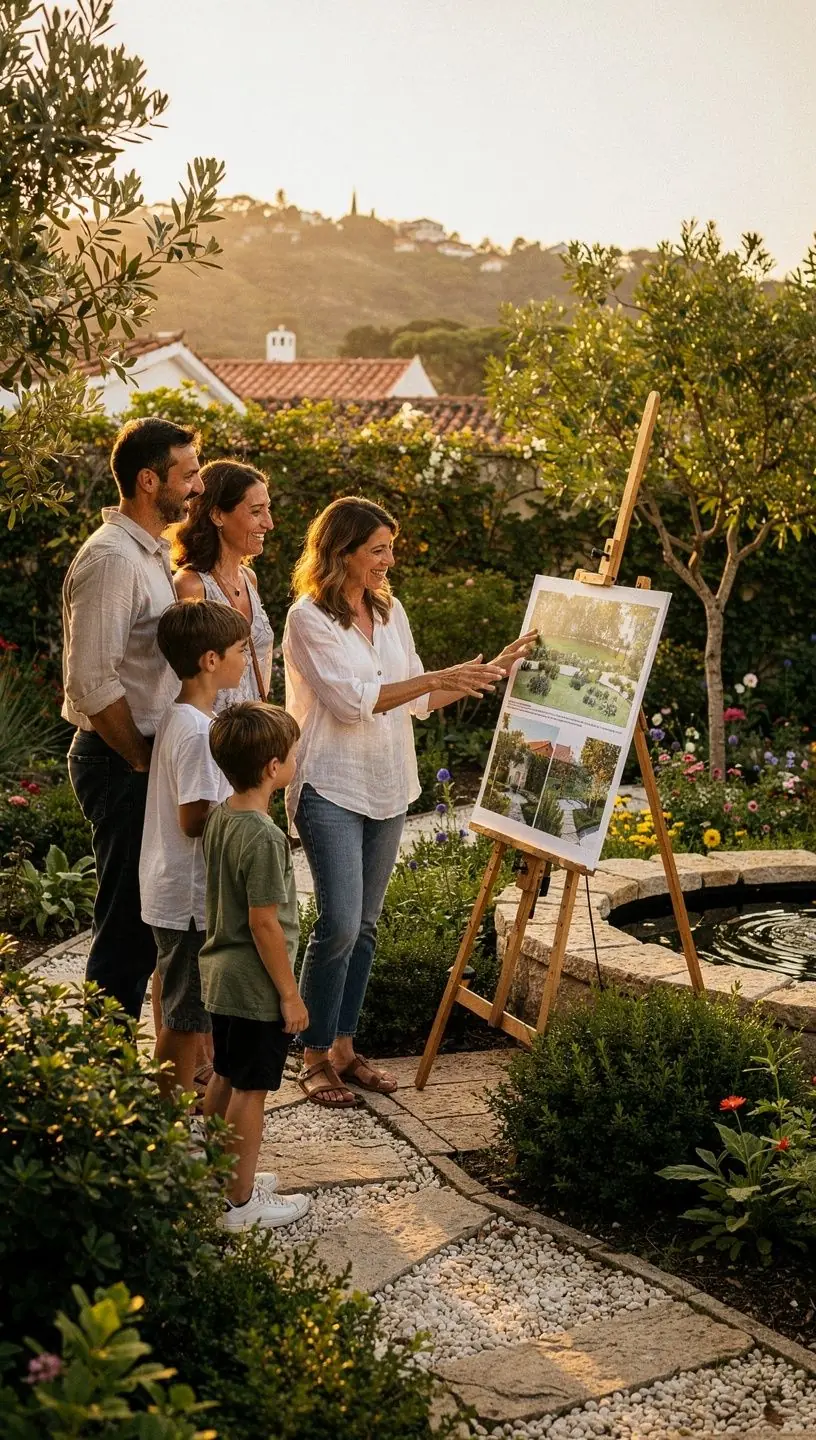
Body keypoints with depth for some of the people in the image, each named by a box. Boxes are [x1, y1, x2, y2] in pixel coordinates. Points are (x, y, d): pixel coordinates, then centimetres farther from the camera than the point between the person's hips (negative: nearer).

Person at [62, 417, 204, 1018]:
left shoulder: (156, 552, 14)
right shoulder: (112, 559, -18)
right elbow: (92, 683, -22)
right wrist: (143, 763, -14)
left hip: (149, 757, 10)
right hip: (122, 765, -10)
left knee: (147, 921, 15)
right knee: (129, 923, -4)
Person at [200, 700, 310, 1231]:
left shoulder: (220, 818, 2)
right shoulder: (264, 838, -25)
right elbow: (264, 924, -23)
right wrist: (290, 994, -14)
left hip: (222, 975, 9)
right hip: (256, 988, -9)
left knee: (224, 1080, 19)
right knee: (250, 1091, 4)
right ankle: (241, 1202, 15)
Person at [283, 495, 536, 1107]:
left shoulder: (390, 611, 11)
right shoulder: (309, 617, -10)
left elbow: (419, 702, 14)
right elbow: (350, 700, -18)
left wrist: (487, 673, 6)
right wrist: (437, 678, -20)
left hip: (387, 788, 7)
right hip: (332, 788, -7)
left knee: (366, 925, 10)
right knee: (340, 924, -13)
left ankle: (344, 1046, 20)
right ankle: (315, 1057, 0)